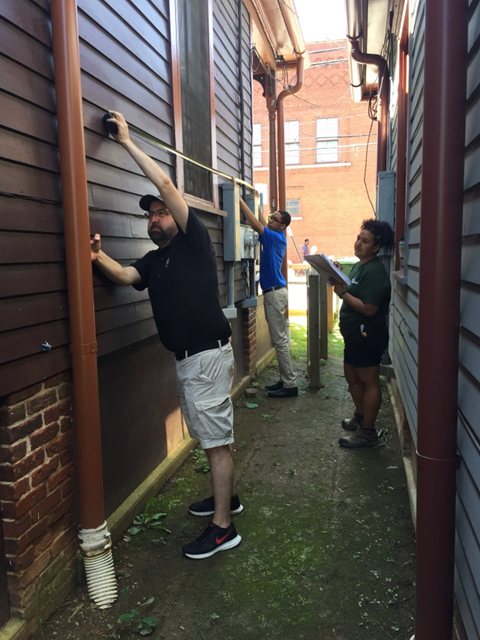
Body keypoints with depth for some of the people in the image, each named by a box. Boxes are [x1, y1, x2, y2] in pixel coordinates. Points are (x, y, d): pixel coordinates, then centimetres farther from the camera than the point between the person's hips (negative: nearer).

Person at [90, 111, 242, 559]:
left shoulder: (194, 241, -5)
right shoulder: (153, 261, 15)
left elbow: (165, 184, -12)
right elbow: (125, 276, -4)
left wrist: (127, 143, -6)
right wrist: (98, 258, -23)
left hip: (208, 355, -8)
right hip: (185, 358, 8)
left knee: (216, 439, -3)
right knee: (210, 437, 19)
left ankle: (222, 528, 7)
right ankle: (225, 496, 36)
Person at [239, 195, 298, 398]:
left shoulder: (276, 237, -13)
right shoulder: (275, 237, 13)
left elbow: (256, 224, -20)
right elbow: (262, 223, 27)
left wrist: (240, 201, -15)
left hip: (275, 293, -10)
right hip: (275, 292, 10)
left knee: (279, 340, -7)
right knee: (281, 339, 12)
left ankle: (290, 385, -2)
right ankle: (285, 380, 19)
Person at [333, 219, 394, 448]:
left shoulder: (375, 272, -19)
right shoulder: (360, 266, 13)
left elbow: (369, 309, -26)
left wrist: (343, 293, -25)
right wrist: (339, 277, 7)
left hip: (367, 334, -11)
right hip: (355, 333, 11)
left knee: (369, 382, -1)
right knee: (352, 377, 21)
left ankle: (367, 433, 10)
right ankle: (360, 417, 39)